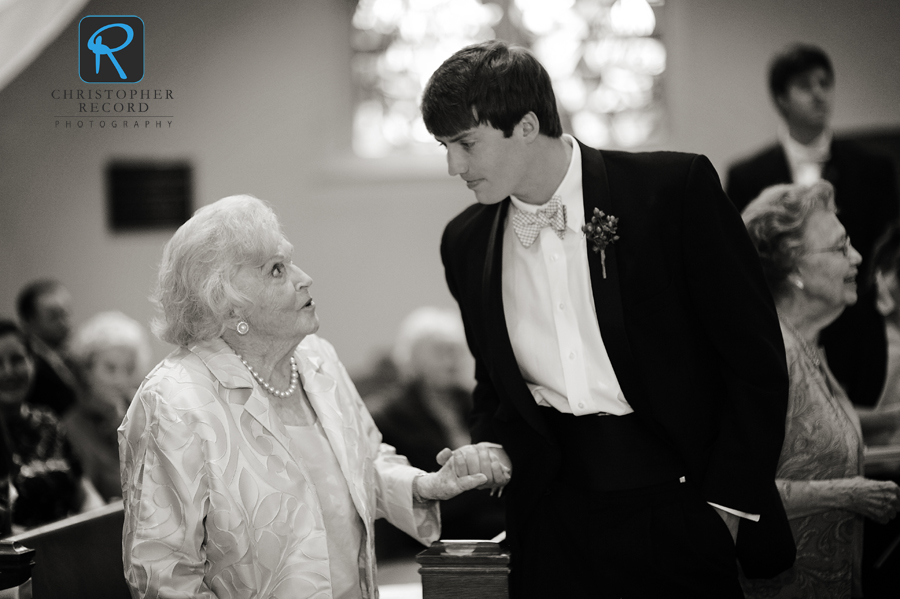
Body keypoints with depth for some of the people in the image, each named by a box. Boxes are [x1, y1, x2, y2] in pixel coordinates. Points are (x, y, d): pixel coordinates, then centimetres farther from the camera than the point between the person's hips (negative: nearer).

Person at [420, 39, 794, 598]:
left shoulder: (675, 188, -8)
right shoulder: (466, 242, 8)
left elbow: (755, 358, -6)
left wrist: (726, 502, -9)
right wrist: (493, 446, 1)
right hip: (554, 519, 4)